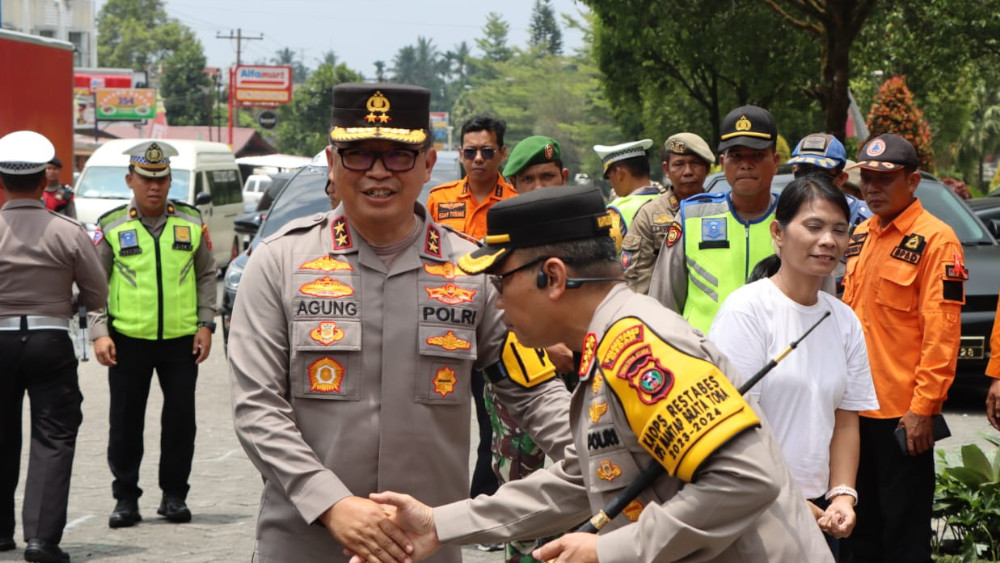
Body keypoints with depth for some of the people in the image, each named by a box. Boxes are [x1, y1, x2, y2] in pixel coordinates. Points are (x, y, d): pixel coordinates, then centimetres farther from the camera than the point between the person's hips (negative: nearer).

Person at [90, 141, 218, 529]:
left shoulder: (191, 223, 6)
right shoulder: (112, 227, 1)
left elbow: (206, 275, 12)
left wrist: (205, 324, 3)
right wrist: (99, 333, -7)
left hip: (181, 340, 1)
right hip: (128, 340, -1)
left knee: (181, 419, 5)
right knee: (125, 422, 3)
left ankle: (174, 495, 18)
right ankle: (126, 497, 14)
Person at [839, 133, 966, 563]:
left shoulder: (935, 240, -12)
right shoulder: (861, 236, 12)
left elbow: (941, 334, -16)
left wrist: (923, 407, -20)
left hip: (903, 413, -7)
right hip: (856, 407, 8)